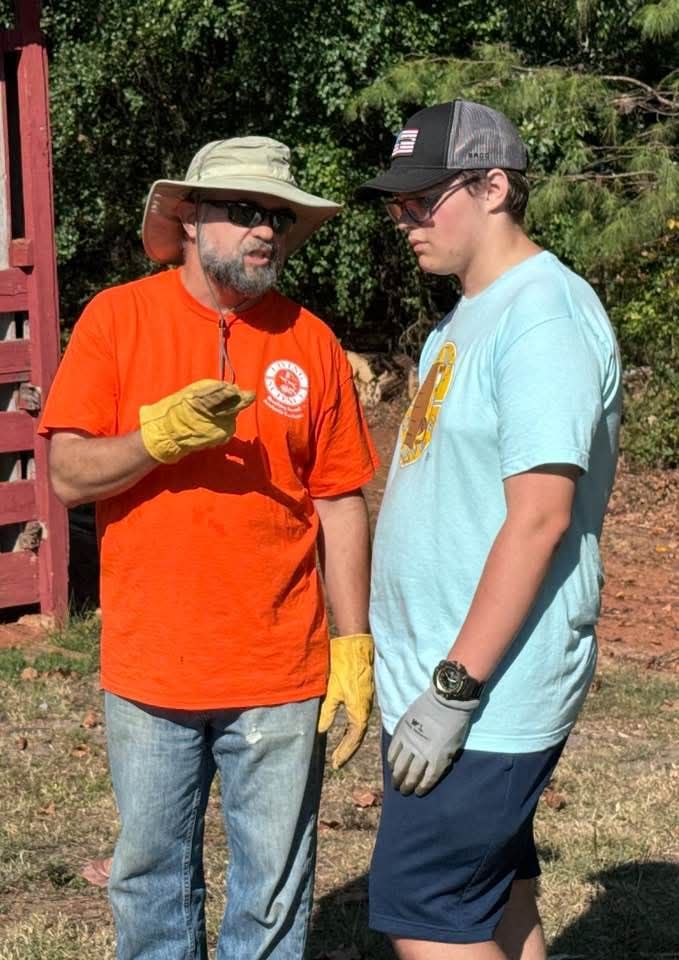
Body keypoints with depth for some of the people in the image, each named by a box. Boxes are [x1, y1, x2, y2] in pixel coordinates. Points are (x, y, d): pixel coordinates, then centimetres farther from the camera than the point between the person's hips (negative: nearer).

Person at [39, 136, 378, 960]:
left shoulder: (309, 341, 2)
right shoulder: (118, 318, -2)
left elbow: (340, 505, 5)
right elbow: (69, 475, -6)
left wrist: (355, 646, 1)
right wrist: (161, 435, -23)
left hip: (280, 675, 1)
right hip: (149, 670, 0)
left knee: (275, 888, 9)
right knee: (151, 870, 13)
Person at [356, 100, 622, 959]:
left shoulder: (544, 315, -16)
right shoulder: (469, 317, 14)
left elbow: (539, 516, -23)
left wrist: (455, 690, -22)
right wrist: (424, 684, 15)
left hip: (487, 694, -9)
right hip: (438, 680, 9)